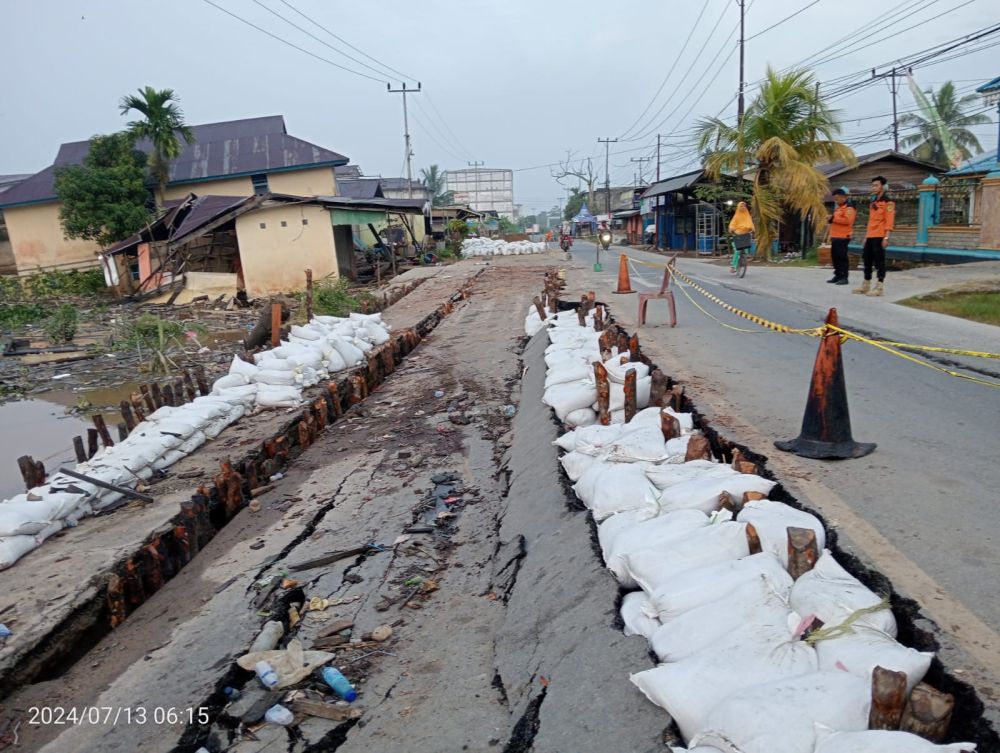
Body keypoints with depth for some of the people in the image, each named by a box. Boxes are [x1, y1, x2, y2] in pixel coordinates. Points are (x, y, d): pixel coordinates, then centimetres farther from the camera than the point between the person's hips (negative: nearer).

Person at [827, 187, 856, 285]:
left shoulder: (849, 208, -9)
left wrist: (833, 218, -21)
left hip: (843, 237, -10)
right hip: (835, 237, 10)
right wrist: (831, 219, 16)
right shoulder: (838, 208, 23)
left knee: (842, 257, -11)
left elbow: (847, 220, -24)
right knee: (835, 256, 11)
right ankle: (837, 275, 19)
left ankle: (844, 277, -10)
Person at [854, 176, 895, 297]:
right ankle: (866, 286, 18)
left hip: (879, 236, -8)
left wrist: (886, 238, -20)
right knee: (867, 260, 10)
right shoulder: (872, 202, 19)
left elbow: (889, 221, -13)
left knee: (879, 261, -6)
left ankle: (879, 287, -4)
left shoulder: (888, 202, -6)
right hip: (870, 236, 8)